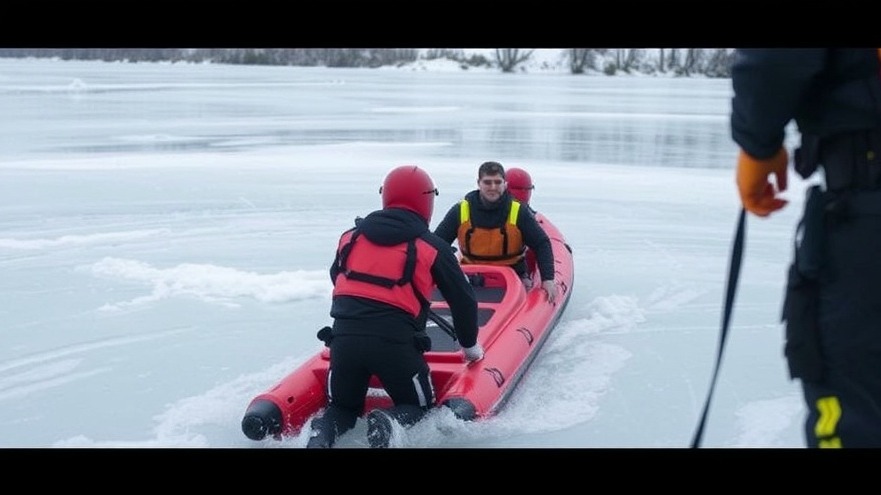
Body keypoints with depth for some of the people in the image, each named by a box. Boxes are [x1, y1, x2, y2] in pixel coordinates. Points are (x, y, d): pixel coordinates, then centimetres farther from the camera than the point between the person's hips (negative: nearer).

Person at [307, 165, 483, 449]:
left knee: (343, 407, 25)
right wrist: (470, 346, 29)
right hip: (394, 341, -3)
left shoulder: (351, 236, 17)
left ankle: (324, 430, -10)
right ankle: (390, 422, -15)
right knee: (421, 408, 18)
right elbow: (463, 300, 13)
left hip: (343, 336, 3)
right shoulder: (433, 247, 7)